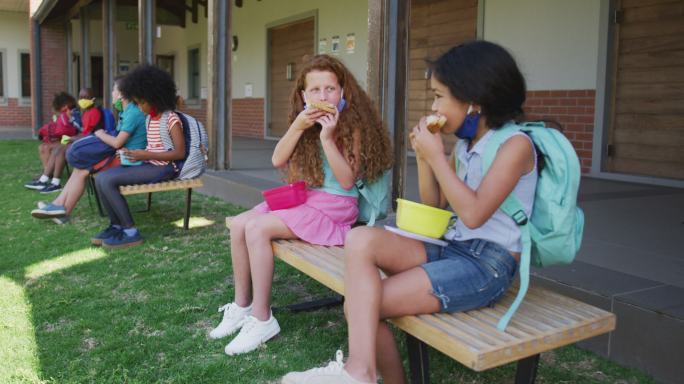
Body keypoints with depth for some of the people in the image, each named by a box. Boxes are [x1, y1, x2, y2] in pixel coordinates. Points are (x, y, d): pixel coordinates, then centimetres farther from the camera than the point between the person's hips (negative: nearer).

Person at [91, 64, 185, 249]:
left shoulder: (171, 119, -12)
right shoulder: (149, 118, 14)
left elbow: (180, 153, -18)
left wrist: (146, 155, -21)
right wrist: (136, 153, 0)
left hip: (163, 167, -9)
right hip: (149, 164, 9)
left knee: (108, 181, -20)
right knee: (101, 177, -4)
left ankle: (131, 232, -13)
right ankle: (116, 226, 4)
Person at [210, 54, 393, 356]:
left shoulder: (351, 126, -9)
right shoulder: (305, 122, 10)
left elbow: (347, 181, -16)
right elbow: (278, 160, 1)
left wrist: (327, 138, -24)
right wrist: (298, 127, -13)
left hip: (334, 205, -7)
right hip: (302, 197, 7)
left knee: (256, 229, -23)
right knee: (239, 224, -8)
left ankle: (262, 319, -13)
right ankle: (242, 305, 6)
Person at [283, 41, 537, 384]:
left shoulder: (515, 144, -10)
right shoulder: (464, 146, 14)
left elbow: (473, 213, -20)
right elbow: (434, 207, 18)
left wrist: (436, 156, -14)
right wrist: (423, 156, 4)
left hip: (488, 265, -8)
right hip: (450, 249, 8)